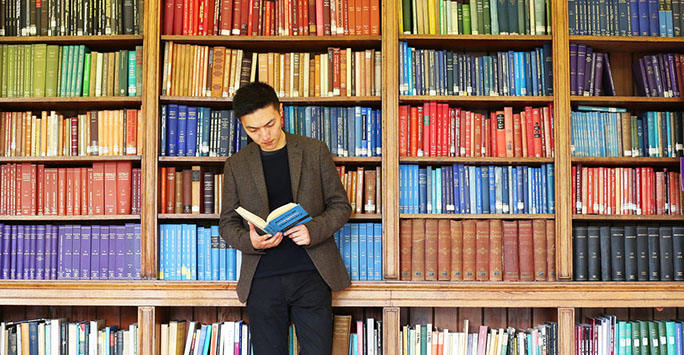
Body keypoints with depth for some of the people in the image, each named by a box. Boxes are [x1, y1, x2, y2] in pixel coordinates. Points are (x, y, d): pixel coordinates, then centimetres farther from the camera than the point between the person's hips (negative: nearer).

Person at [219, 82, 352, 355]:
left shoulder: (315, 151, 6)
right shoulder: (236, 165, 9)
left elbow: (341, 205, 8)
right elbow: (227, 223, 12)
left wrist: (314, 230, -12)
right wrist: (249, 241, -11)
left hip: (311, 274, -1)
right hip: (262, 279, 1)